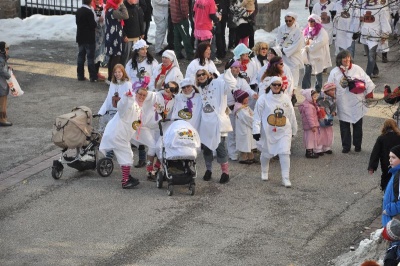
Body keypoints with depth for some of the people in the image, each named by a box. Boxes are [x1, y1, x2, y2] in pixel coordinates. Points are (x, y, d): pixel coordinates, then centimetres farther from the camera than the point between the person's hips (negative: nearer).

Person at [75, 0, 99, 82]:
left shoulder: (78, 11, 5)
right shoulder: (89, 12, -19)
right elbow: (93, 25, -20)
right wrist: (98, 20, -1)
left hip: (80, 38, 7)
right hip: (89, 38, -7)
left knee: (81, 56, 11)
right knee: (90, 57, -3)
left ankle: (80, 75, 13)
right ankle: (93, 77, -1)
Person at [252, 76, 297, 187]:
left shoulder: (286, 98, 5)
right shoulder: (263, 98, -6)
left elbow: (291, 115, 14)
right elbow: (257, 116, -6)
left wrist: (294, 130, 19)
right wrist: (256, 131, -13)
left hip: (284, 131, 1)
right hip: (268, 131, -1)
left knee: (285, 153, -11)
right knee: (266, 153, 13)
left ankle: (286, 178, -8)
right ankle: (264, 172, 41)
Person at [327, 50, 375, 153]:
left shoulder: (357, 69, 0)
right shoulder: (334, 72, -1)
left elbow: (367, 81, 3)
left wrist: (369, 93, -2)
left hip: (357, 103, 0)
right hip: (343, 105, 0)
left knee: (358, 125, 8)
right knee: (344, 126, 4)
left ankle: (357, 145, 22)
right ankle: (346, 146, 16)